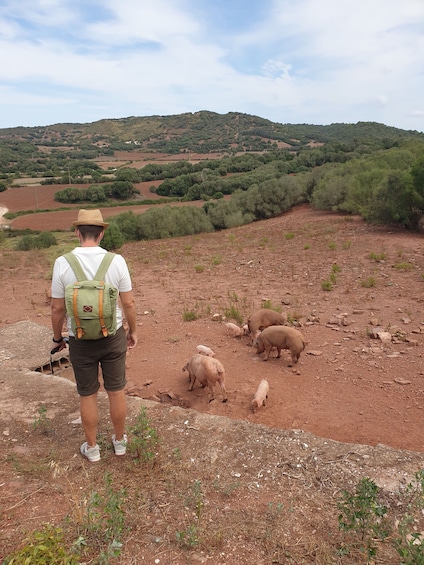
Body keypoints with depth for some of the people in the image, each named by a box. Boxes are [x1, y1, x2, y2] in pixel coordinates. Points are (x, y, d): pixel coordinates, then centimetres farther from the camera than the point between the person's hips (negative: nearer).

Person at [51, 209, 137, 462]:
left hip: (80, 341, 0)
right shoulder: (116, 261, -11)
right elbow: (129, 303, -6)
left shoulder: (63, 263, -12)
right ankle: (119, 440, 35)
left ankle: (92, 447, 33)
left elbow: (57, 308, -6)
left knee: (88, 395, 16)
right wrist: (133, 330, 9)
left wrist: (57, 336, 10)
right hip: (113, 337, 0)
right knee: (116, 391, 17)